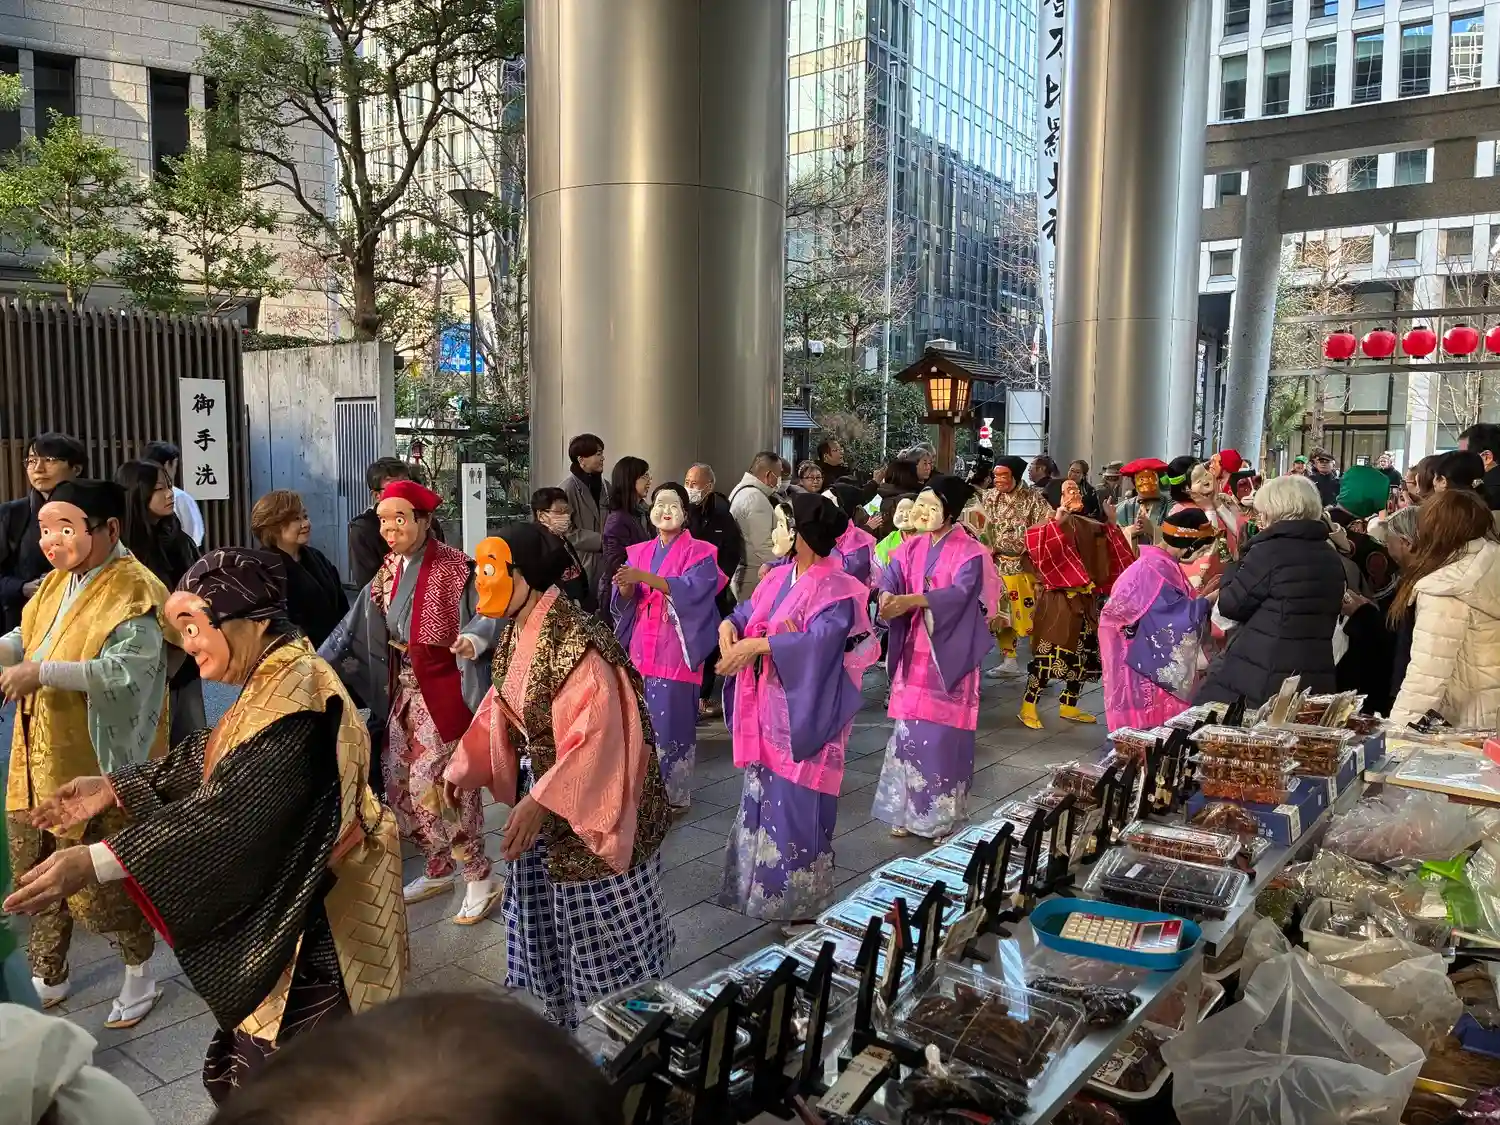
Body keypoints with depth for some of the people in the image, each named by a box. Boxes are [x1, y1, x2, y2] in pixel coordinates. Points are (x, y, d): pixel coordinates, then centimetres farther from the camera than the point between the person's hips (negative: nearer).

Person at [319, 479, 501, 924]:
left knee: (436, 782, -9)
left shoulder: (453, 566, -14)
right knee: (403, 781, 12)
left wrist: (473, 638, -40)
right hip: (406, 689, 8)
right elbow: (355, 622, 12)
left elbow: (491, 611, -20)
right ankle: (440, 869, 30)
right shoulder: (387, 572, 9)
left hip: (444, 688, -8)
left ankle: (480, 878, 6)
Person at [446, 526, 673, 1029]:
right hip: (538, 791, 9)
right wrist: (460, 772, 11)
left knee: (601, 925, 8)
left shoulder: (575, 643, -28)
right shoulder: (517, 638, 2)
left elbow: (595, 737, -31)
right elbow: (498, 715, 13)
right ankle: (570, 1019, 44)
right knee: (545, 913, 23)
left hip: (586, 801, -9)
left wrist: (540, 801, -34)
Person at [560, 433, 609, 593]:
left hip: (604, 560, 6)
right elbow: (566, 531, -14)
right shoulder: (569, 487, -10)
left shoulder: (604, 485, 11)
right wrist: (600, 540, -13)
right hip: (580, 562, -6)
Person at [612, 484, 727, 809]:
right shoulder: (639, 552, 14)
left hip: (675, 651, -4)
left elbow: (691, 588, -19)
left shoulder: (699, 553, -1)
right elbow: (624, 602, 7)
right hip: (641, 649, 5)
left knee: (671, 720, -3)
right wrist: (625, 586, -17)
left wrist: (644, 577, -27)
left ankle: (674, 794, 9)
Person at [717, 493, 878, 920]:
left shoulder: (835, 591, -16)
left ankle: (801, 903, 15)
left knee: (797, 803, 0)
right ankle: (765, 884, 33)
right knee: (765, 796, 17)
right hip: (767, 709, 8)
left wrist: (757, 645, -30)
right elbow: (748, 612, 12)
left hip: (802, 714, -8)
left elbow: (819, 642, -29)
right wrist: (729, 624, -10)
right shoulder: (779, 578, 9)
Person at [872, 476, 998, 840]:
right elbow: (890, 578, -6)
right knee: (909, 728, 7)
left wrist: (909, 600, -32)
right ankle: (907, 809, 19)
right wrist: (886, 597, -30)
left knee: (944, 732, -1)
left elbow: (961, 592, -22)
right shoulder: (910, 547, 8)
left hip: (949, 652, -4)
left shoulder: (969, 552, -7)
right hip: (914, 651, 4)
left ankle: (942, 815, 13)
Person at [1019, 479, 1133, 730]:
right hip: (1059, 598, -7)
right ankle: (1028, 707, 1)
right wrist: (1057, 522, -35)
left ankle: (1068, 706, 24)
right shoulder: (1054, 523, -8)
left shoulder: (1091, 526, 12)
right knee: (1049, 653, -8)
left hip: (1086, 599, 7)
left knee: (1083, 655, 11)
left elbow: (1106, 560, 24)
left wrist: (1111, 524, 17)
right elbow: (1038, 546, -29)